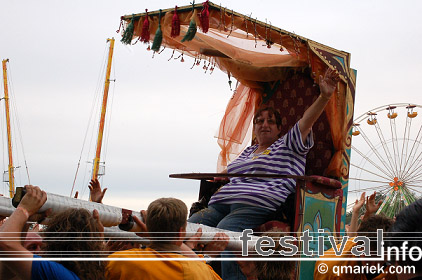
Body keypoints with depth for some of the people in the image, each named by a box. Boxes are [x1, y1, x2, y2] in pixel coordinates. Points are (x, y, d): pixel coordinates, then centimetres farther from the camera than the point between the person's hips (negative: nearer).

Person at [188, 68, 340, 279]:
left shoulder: (288, 146, 13)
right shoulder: (248, 151, 33)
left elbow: (305, 122, -1)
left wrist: (324, 97, -12)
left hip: (256, 206, -7)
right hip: (221, 204, 7)